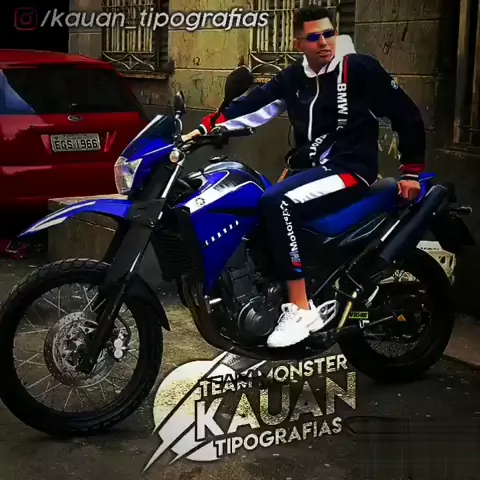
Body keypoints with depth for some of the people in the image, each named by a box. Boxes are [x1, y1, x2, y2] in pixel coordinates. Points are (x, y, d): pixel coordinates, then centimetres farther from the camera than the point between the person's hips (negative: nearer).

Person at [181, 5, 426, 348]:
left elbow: (407, 115, -3)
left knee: (276, 203, -30)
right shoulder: (293, 77, 10)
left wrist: (412, 172, -2)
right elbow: (252, 106, 1)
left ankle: (302, 310, -26)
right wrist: (204, 128, -12)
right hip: (309, 168, 8)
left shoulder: (360, 68, -6)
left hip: (350, 169, -7)